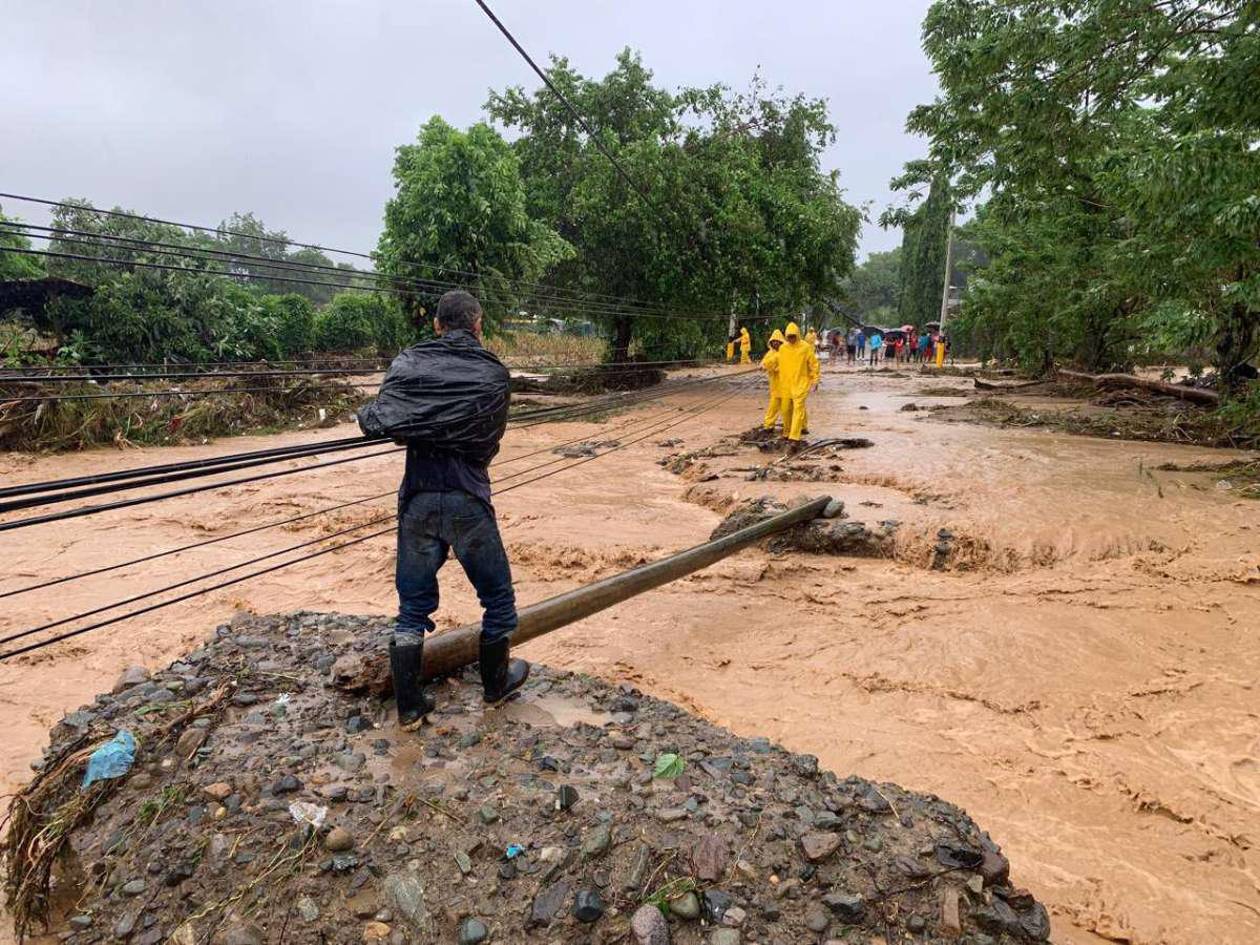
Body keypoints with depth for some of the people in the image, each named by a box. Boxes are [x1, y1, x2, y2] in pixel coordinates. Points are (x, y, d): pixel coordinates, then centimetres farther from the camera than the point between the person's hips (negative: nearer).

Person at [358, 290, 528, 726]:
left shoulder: (407, 363, 3)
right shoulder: (493, 374, -1)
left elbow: (377, 420, -1)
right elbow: (490, 444, 3)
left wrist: (364, 415, 21)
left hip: (417, 500, 3)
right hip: (468, 501, -2)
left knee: (413, 607, 15)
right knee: (497, 597, 18)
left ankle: (409, 706, 22)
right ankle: (496, 683, 34)